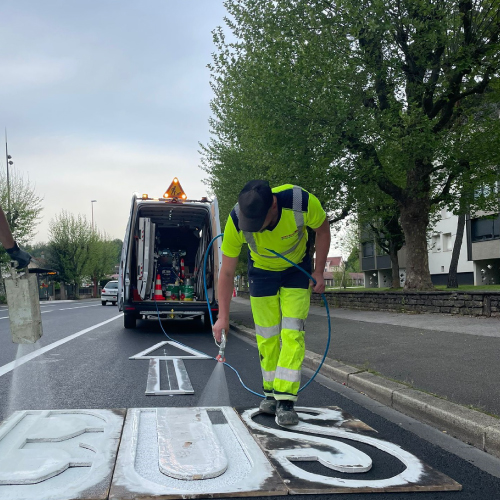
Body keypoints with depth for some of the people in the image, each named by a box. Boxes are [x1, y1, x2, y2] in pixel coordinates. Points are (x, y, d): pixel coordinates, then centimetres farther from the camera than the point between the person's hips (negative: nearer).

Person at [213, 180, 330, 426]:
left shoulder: (302, 202, -35)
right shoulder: (236, 221, -32)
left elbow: (322, 230, -11)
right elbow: (227, 272, -20)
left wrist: (318, 272, -12)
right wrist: (223, 316, -21)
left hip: (297, 268, -1)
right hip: (261, 271, 1)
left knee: (292, 333, -11)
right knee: (267, 337, 3)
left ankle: (285, 400, -7)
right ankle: (271, 393, 20)